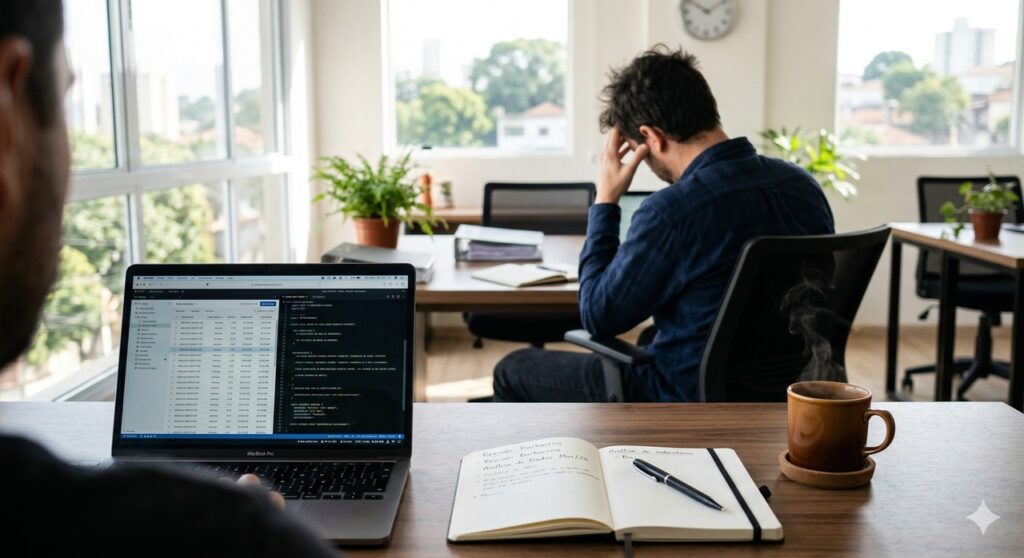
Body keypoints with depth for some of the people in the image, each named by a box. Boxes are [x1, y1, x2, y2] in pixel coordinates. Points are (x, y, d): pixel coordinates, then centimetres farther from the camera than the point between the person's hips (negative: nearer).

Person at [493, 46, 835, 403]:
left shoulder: (672, 211, -27)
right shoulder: (804, 184, -5)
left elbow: (598, 316, -14)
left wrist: (605, 201, -8)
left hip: (691, 401, -7)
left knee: (514, 371, 10)